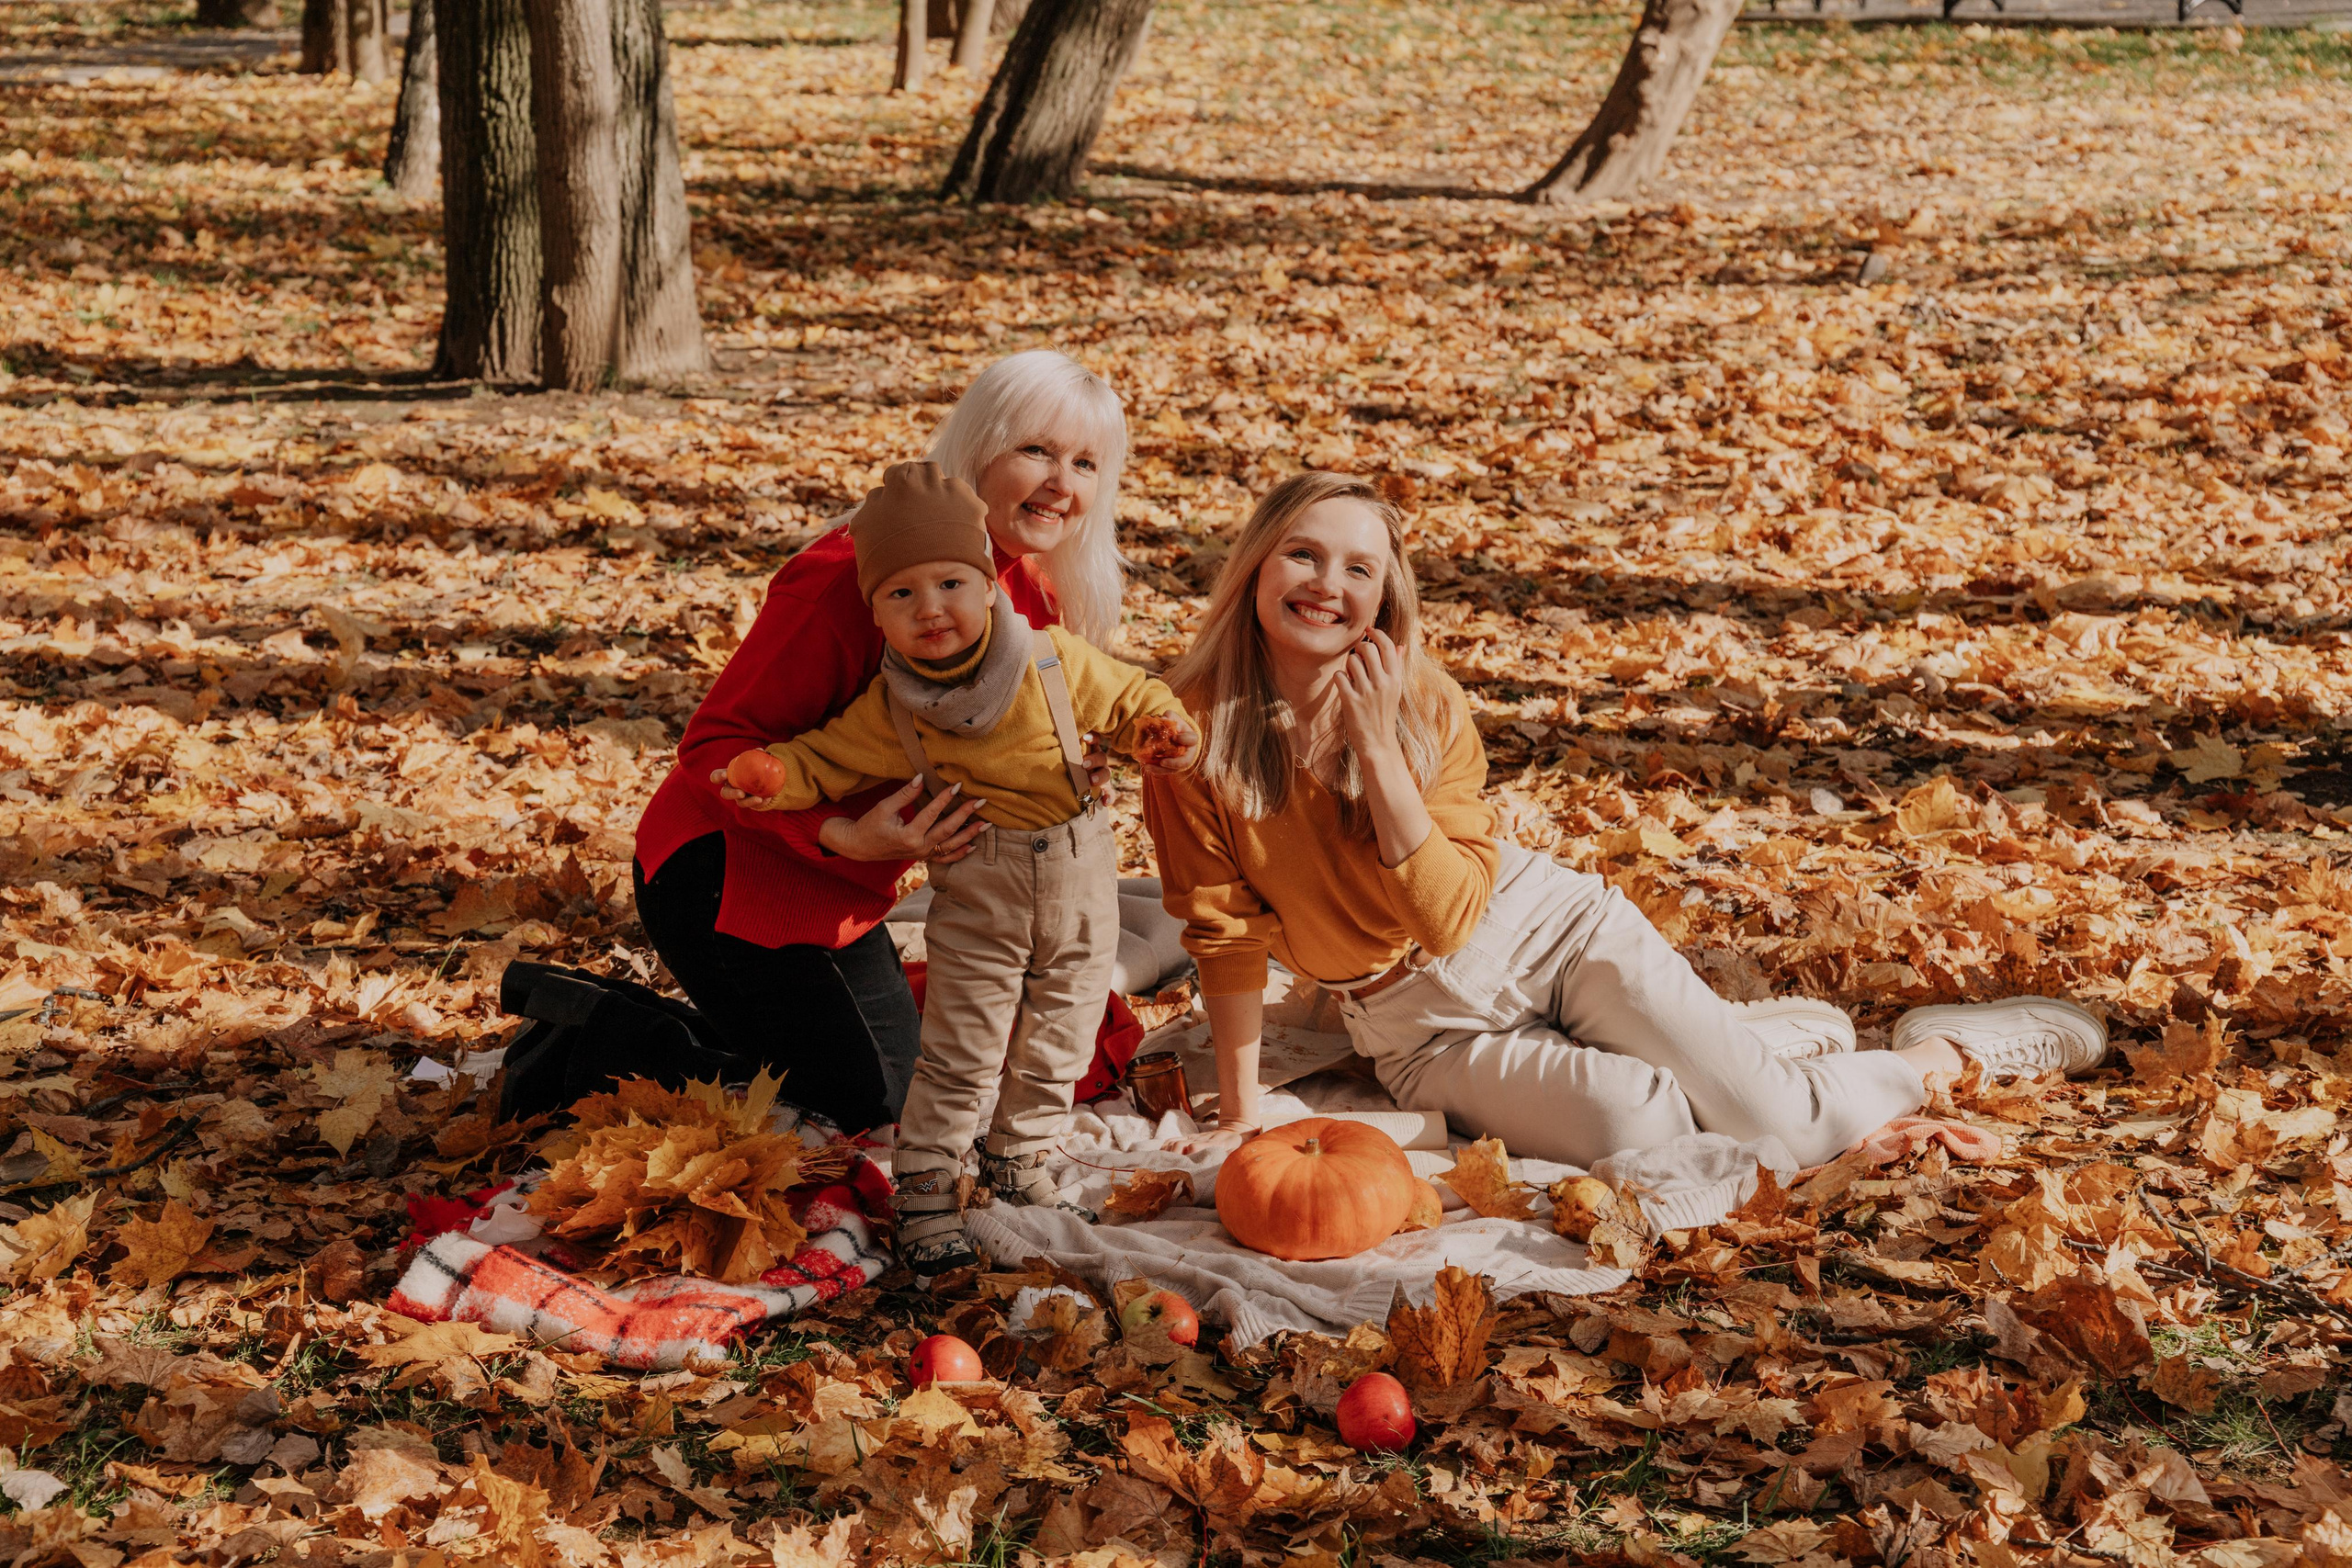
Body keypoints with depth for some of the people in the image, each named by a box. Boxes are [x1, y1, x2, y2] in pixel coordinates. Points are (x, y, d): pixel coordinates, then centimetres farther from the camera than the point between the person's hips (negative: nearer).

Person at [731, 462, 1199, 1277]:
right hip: (976, 902, -2)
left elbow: (1128, 697, 3)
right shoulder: (890, 708, -10)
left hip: (1080, 882, 2)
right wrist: (775, 775, -19)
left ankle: (1018, 1159, 35)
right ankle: (924, 1191, 10)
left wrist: (1160, 728, -18)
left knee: (1057, 1043, 14)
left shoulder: (1055, 661, -11)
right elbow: (829, 759, 1)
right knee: (960, 1054, -3)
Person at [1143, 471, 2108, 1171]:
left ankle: (1941, 1050, 18)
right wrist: (1241, 1113, -11)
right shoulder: (1196, 728, -15)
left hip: (1548, 930, 0)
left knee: (1768, 1124, -14)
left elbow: (1447, 914, -21)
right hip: (1428, 1032, 0)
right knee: (1647, 1127, -25)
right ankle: (1772, 1033, 9)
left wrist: (1377, 746, -27)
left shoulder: (1427, 707, -11)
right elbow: (1228, 933, -9)